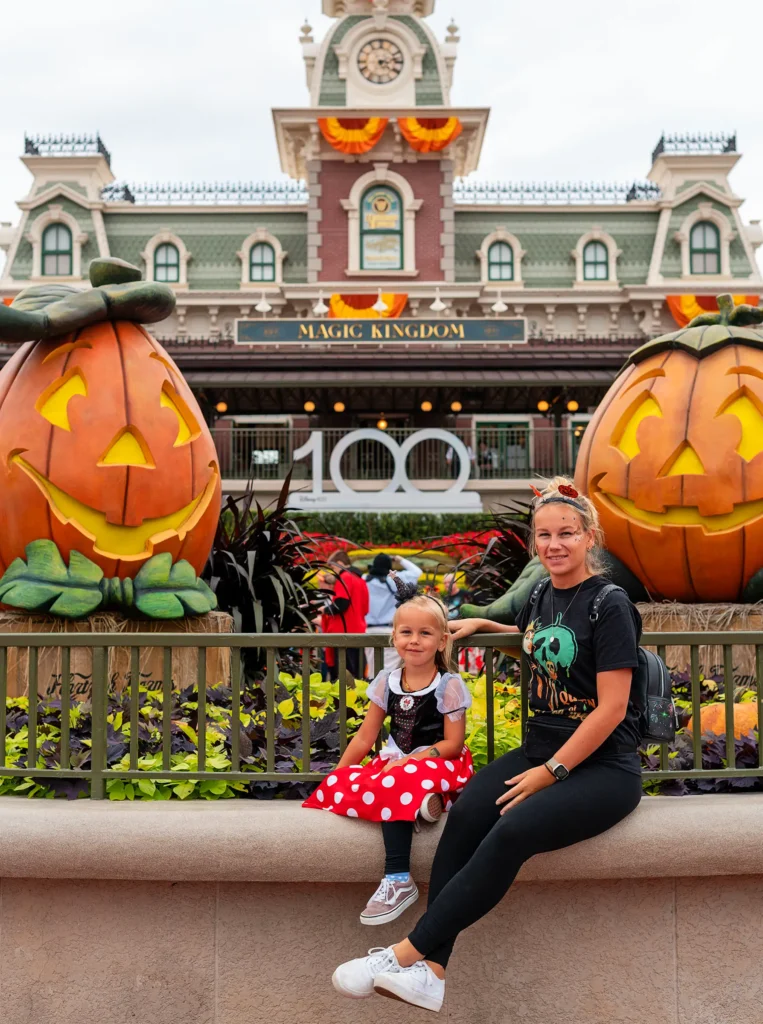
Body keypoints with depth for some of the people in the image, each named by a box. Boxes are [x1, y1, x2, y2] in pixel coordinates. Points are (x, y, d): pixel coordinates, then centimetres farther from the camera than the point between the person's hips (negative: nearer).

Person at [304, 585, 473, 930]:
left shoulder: (449, 685, -7)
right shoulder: (386, 681, 5)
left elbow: (452, 743, -10)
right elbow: (365, 737, 8)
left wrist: (409, 761, -20)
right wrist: (336, 775, 1)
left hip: (438, 765, -5)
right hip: (395, 762, 5)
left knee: (395, 785, -36)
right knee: (338, 785, -20)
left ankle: (398, 881, -32)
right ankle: (419, 803, -27)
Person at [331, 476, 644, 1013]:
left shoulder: (610, 605, -11)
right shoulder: (540, 597, 10)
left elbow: (611, 708, -14)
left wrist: (551, 772, -15)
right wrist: (481, 624, 21)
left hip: (602, 767, -6)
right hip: (540, 749, 6)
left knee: (514, 829, -31)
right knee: (465, 814, -23)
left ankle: (407, 951, -23)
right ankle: (431, 970, -24)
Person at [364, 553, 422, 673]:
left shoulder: (364, 580, 4)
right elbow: (416, 572, 4)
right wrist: (402, 561, 18)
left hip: (369, 629, 4)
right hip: (389, 629, -4)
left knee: (373, 669, 9)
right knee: (389, 669, -5)